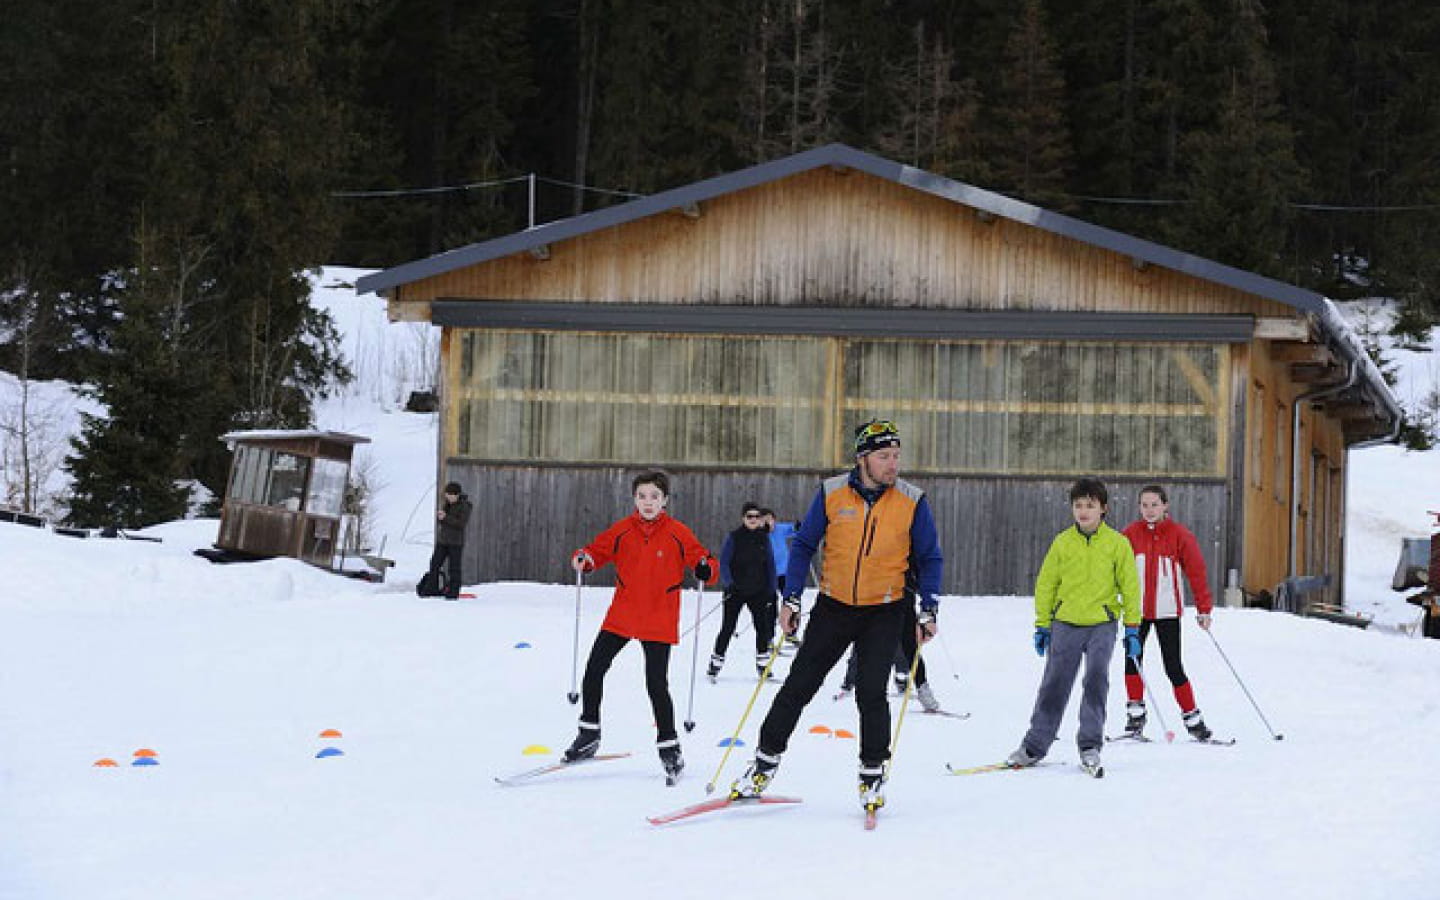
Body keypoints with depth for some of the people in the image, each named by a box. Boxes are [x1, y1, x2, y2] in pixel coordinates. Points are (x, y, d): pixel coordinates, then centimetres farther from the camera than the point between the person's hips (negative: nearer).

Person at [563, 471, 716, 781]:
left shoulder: (678, 534, -5)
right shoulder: (622, 531, 1)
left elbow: (700, 558, -1)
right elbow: (598, 549, 9)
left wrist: (705, 570, -24)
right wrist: (583, 558, -13)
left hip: (659, 622, -3)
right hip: (621, 616, 3)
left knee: (656, 683, -8)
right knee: (594, 671, 3)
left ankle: (669, 746, 6)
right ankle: (589, 736, 20)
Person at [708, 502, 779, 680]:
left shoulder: (764, 538, 7)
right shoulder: (734, 538, -3)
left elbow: (770, 565, 12)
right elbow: (724, 563, -5)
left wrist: (771, 590, 7)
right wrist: (729, 583, -19)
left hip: (758, 592, 3)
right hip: (736, 591, -3)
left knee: (763, 626, -4)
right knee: (728, 628, -3)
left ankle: (762, 665, 6)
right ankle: (715, 664, 7)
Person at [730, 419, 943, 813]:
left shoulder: (912, 500, -7)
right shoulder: (832, 493, -7)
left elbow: (929, 558, 4)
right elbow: (804, 544, 3)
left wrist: (928, 610, -5)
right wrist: (791, 598, -4)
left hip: (884, 611, -1)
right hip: (834, 605, 1)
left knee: (870, 692, -11)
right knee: (798, 684, 3)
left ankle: (873, 773, 8)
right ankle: (765, 762, 16)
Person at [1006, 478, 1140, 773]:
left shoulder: (1117, 543, 1)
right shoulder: (1062, 542, 5)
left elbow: (1130, 587, 5)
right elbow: (1046, 584, 10)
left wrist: (1132, 628, 2)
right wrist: (1042, 625, 8)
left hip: (1102, 624, -2)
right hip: (1065, 623, 2)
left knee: (1096, 681, -11)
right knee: (1054, 685, 4)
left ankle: (1090, 746, -2)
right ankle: (1035, 746, 12)